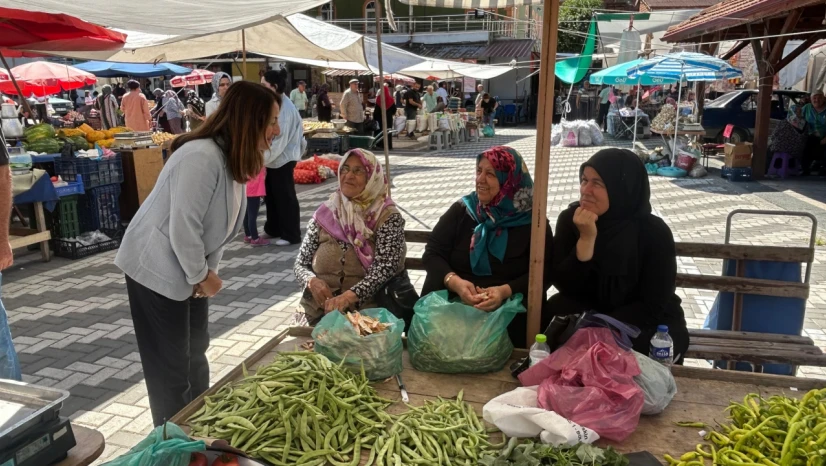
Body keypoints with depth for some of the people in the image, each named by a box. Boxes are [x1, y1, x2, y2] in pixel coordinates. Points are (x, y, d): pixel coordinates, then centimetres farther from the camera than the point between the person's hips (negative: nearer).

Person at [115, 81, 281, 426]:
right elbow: (183, 228, -28)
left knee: (195, 353, 22)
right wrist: (202, 276, -15)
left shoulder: (232, 157, 1)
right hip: (158, 270, -9)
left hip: (191, 268, 10)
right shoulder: (202, 158, -29)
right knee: (171, 365, 5)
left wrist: (207, 271, 3)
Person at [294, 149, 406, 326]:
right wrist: (312, 282, -12)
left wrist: (349, 296, -29)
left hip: (366, 313, -2)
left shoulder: (387, 216, -3)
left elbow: (385, 268, -15)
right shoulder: (324, 214, 6)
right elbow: (301, 263, 10)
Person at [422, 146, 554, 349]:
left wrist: (506, 291, -21)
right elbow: (432, 254, 3)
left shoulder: (532, 221, 2)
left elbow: (543, 273, -3)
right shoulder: (461, 210, 8)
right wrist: (454, 282, -17)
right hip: (451, 306, 2)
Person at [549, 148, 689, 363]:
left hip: (647, 324, -2)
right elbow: (565, 286, -14)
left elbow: (653, 305, -15)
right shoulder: (570, 219, -10)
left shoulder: (654, 232, -16)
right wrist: (586, 238, -28)